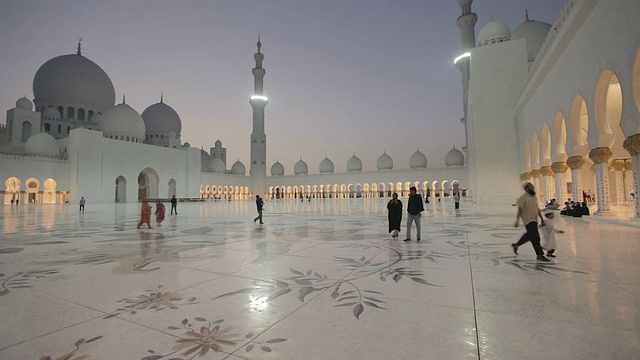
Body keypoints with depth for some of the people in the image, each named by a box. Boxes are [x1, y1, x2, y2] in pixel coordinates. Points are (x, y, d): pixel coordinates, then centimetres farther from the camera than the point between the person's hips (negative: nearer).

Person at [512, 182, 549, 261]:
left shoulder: (534, 197, 14)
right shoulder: (523, 198, -13)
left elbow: (537, 209, 19)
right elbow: (519, 209, -18)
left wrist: (542, 219, 17)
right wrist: (517, 220, -24)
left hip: (534, 220, 9)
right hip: (528, 221, -9)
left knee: (529, 235, 20)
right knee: (535, 238, -10)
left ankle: (516, 245, 37)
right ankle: (540, 255, -5)